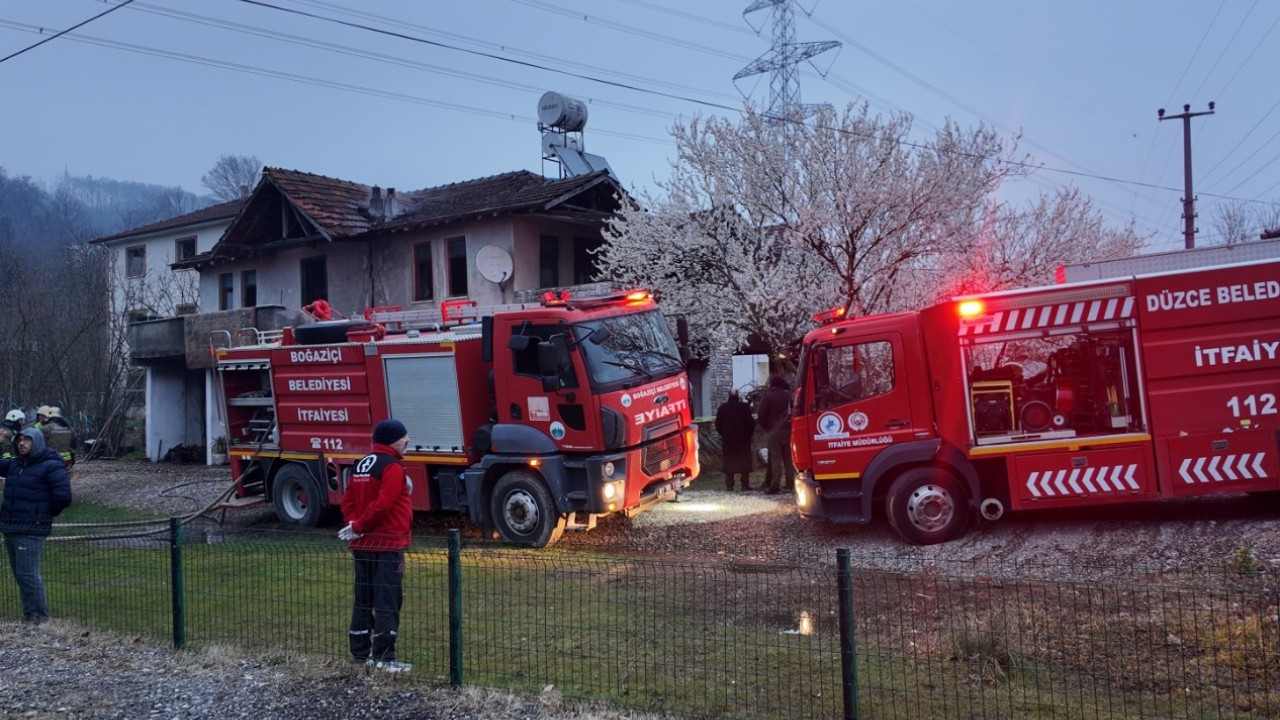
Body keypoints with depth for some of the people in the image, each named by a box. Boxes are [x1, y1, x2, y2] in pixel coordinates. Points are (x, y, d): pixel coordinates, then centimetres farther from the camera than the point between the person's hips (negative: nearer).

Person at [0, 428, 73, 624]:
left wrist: (44, 515, -4)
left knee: (28, 574, -8)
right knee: (19, 575, 14)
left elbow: (63, 497, -16)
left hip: (30, 531, -8)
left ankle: (39, 617, 1)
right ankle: (30, 614, 24)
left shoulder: (51, 467, -10)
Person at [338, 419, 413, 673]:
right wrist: (358, 527, -13)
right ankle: (384, 657, -6)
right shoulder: (392, 467, -14)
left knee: (364, 598, 15)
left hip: (363, 543, 9)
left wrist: (355, 526, 1)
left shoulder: (361, 465, 13)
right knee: (388, 600, -5)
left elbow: (348, 500, 12)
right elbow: (382, 505, -23)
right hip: (387, 543, -9)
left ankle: (361, 651, 21)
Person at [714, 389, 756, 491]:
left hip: (727, 439, 2)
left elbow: (718, 425, 4)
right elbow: (750, 422, -8)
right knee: (744, 462, 4)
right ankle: (745, 485, 2)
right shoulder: (744, 407, -6)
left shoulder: (721, 408, 2)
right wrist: (749, 434, 6)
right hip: (743, 439, -2)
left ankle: (729, 486, 1)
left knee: (728, 463, 5)